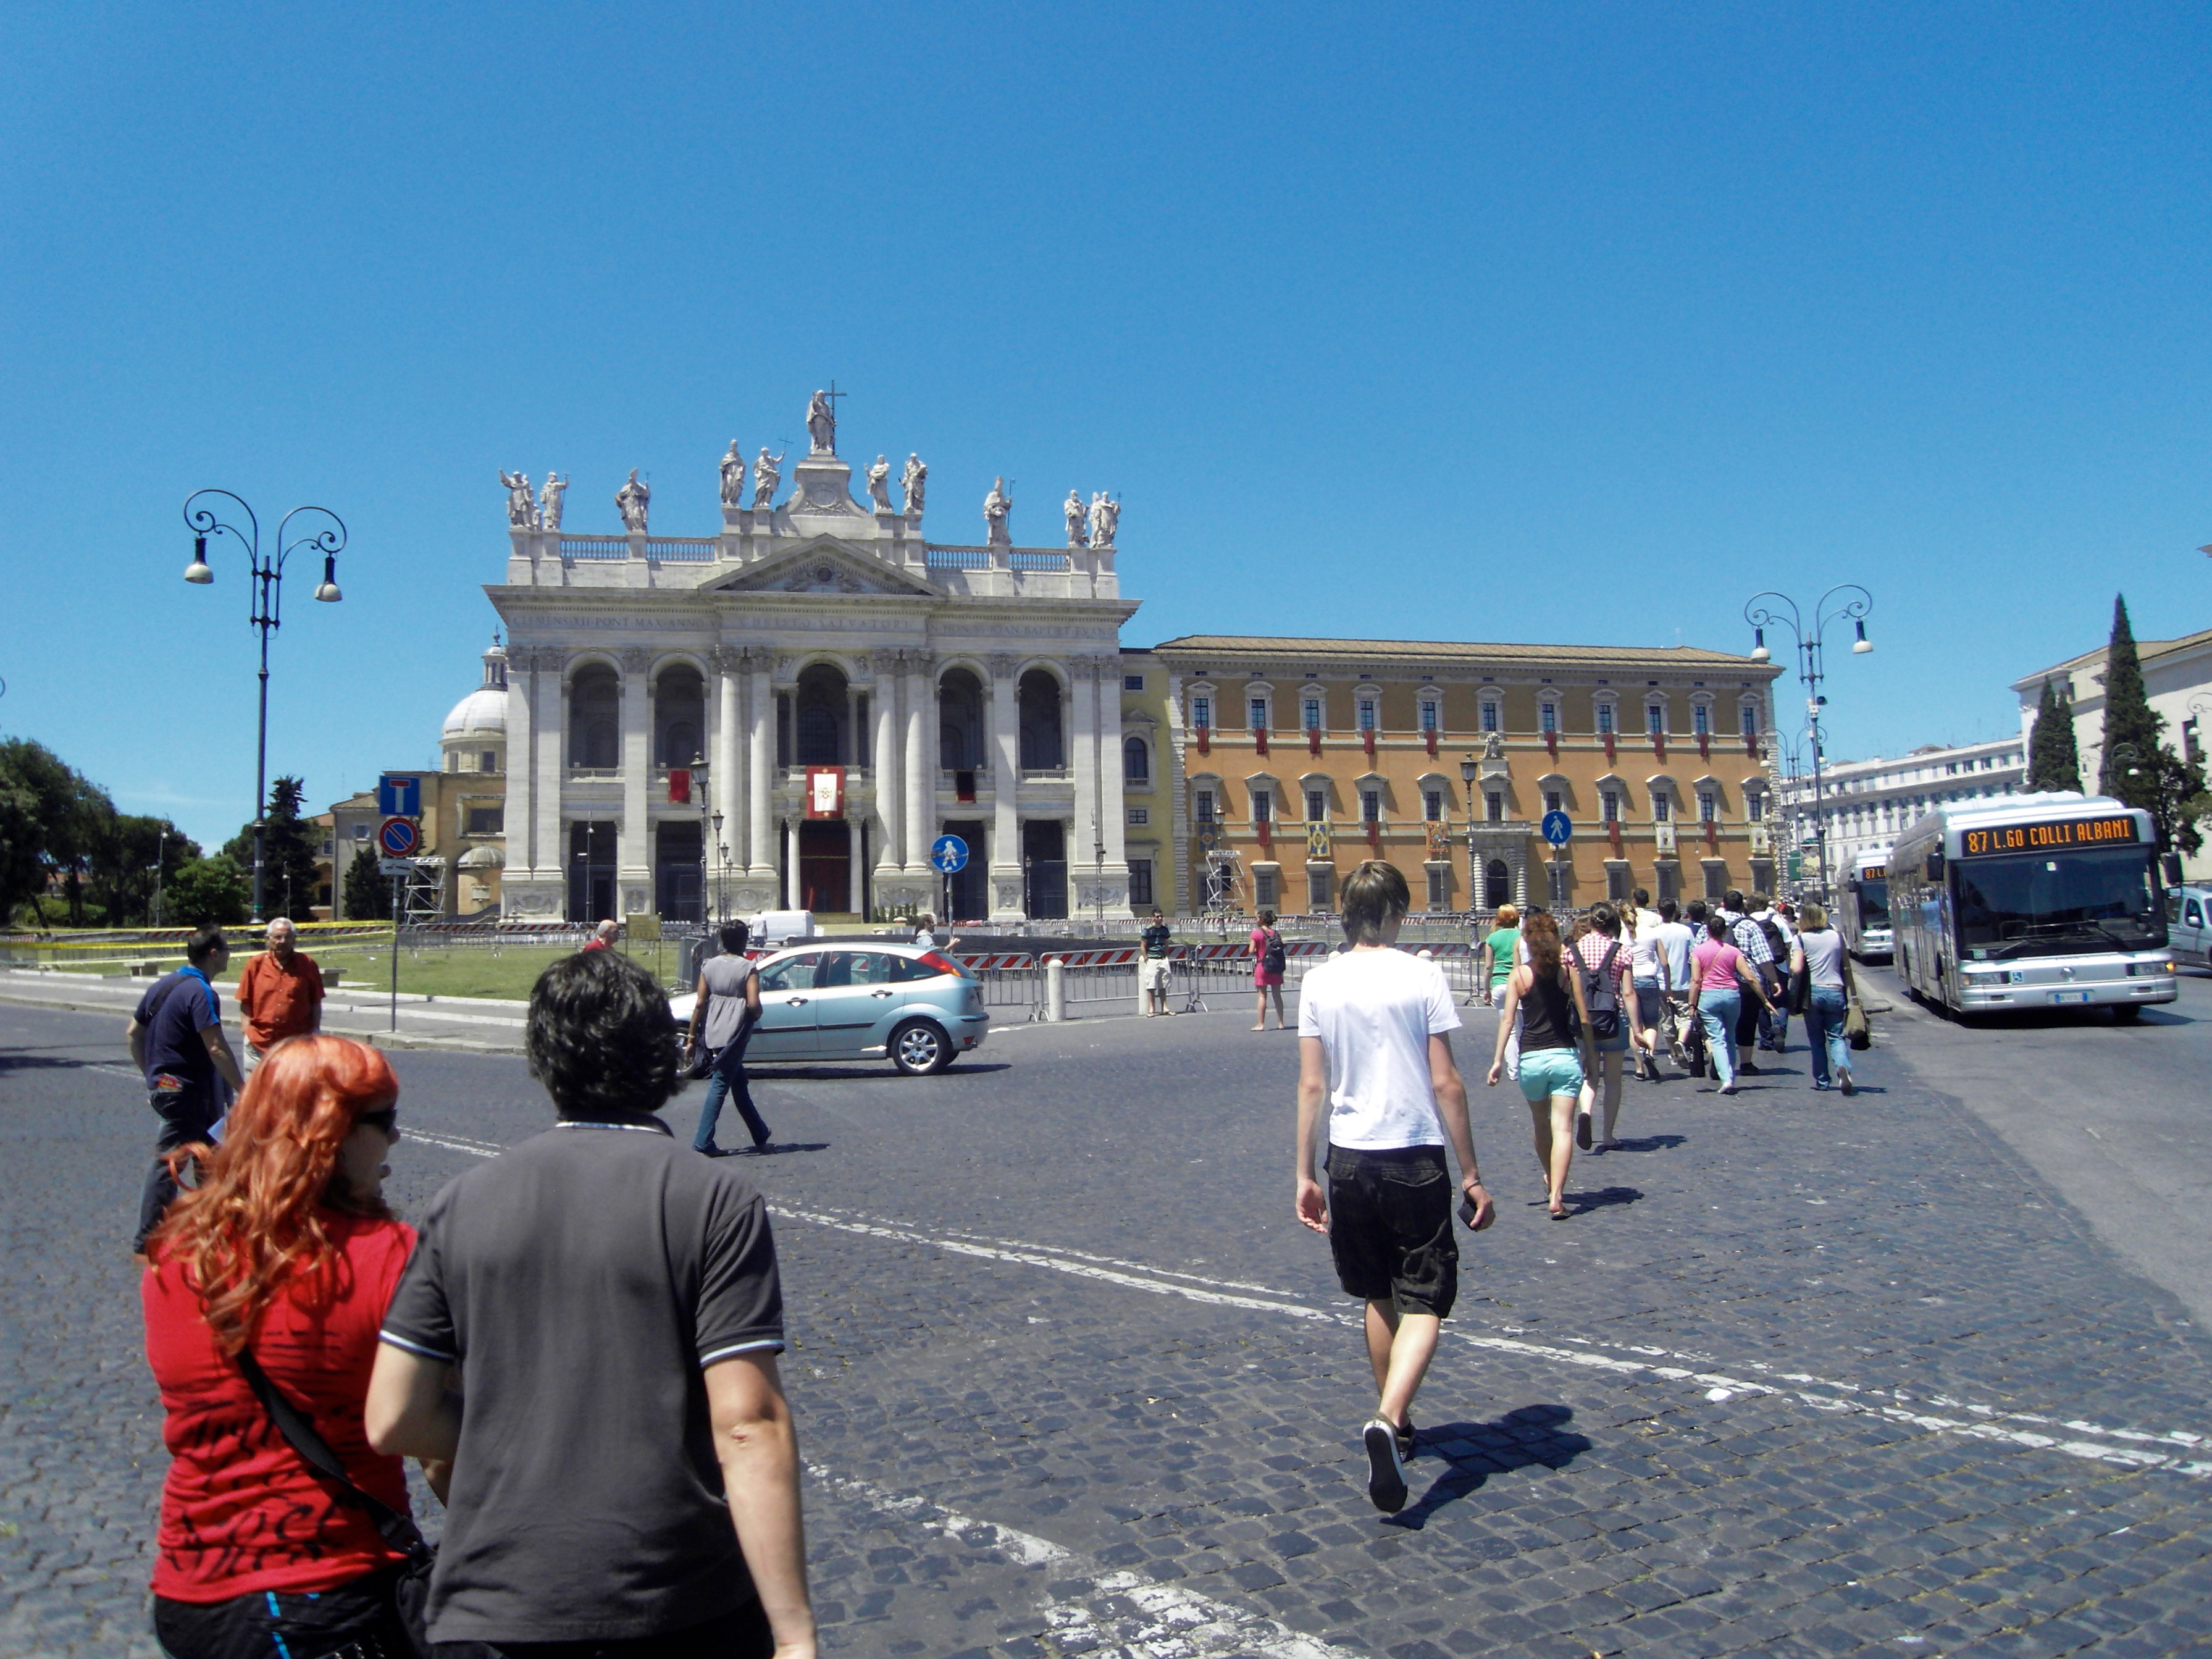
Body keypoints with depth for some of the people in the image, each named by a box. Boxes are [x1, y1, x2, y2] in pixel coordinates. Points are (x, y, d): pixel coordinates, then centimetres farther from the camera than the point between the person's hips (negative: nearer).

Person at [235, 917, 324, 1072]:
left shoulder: (307, 965, 3)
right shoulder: (255, 964, 4)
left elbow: (316, 1003, 6)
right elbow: (244, 1003, 6)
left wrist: (315, 1031, -1)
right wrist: (248, 1030, -2)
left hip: (297, 1043, -1)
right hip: (259, 1044, 1)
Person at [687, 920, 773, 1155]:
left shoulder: (709, 966, 5)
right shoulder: (748, 969, -9)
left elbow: (700, 1004, 2)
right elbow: (753, 1004, -19)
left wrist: (692, 1037, 5)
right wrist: (756, 1017, 4)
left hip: (712, 1033, 6)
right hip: (734, 1035, -6)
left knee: (739, 1083, 16)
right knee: (720, 1086, -3)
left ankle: (760, 1135, 27)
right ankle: (703, 1142, -6)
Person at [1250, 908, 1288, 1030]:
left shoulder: (1256, 933, -9)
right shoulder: (1276, 934, 3)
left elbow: (1252, 951, -14)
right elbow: (1281, 950, 2)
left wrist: (1258, 952, 7)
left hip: (1262, 967, -4)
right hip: (1276, 968, 4)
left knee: (1262, 996, 0)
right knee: (1277, 995, 9)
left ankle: (1261, 1024, 1)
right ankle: (1280, 1023, 12)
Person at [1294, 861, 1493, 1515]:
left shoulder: (1318, 982, 0)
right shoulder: (1422, 976, -7)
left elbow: (1311, 1086, 0)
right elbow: (1446, 1083, -7)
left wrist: (1305, 1175, 7)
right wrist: (1471, 1176, -1)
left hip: (1351, 1159, 3)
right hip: (1417, 1158, -3)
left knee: (1379, 1297, 21)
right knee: (1423, 1304, 2)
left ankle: (1393, 1424, 33)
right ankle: (1389, 1420, -20)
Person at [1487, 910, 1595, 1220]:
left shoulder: (1519, 975, 0)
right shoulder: (1569, 972, 1)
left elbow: (1507, 1020, -4)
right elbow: (1584, 1019, 3)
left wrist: (1498, 1060, -1)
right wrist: (1589, 1055, 15)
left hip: (1531, 1058, 1)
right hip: (1566, 1056, -1)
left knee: (1540, 1126, 21)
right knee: (1562, 1127, -5)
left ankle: (1552, 1180, 40)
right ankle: (1557, 1196, -16)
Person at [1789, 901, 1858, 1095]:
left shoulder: (1801, 939, -3)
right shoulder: (1837, 936, 6)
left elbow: (1796, 969, -13)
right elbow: (1847, 968, 9)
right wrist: (1850, 994, 16)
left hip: (1813, 993, -2)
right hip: (1836, 992, 2)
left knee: (1817, 1040, 11)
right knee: (1836, 1037, 4)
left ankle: (1822, 1080, 12)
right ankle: (1843, 1067, -24)